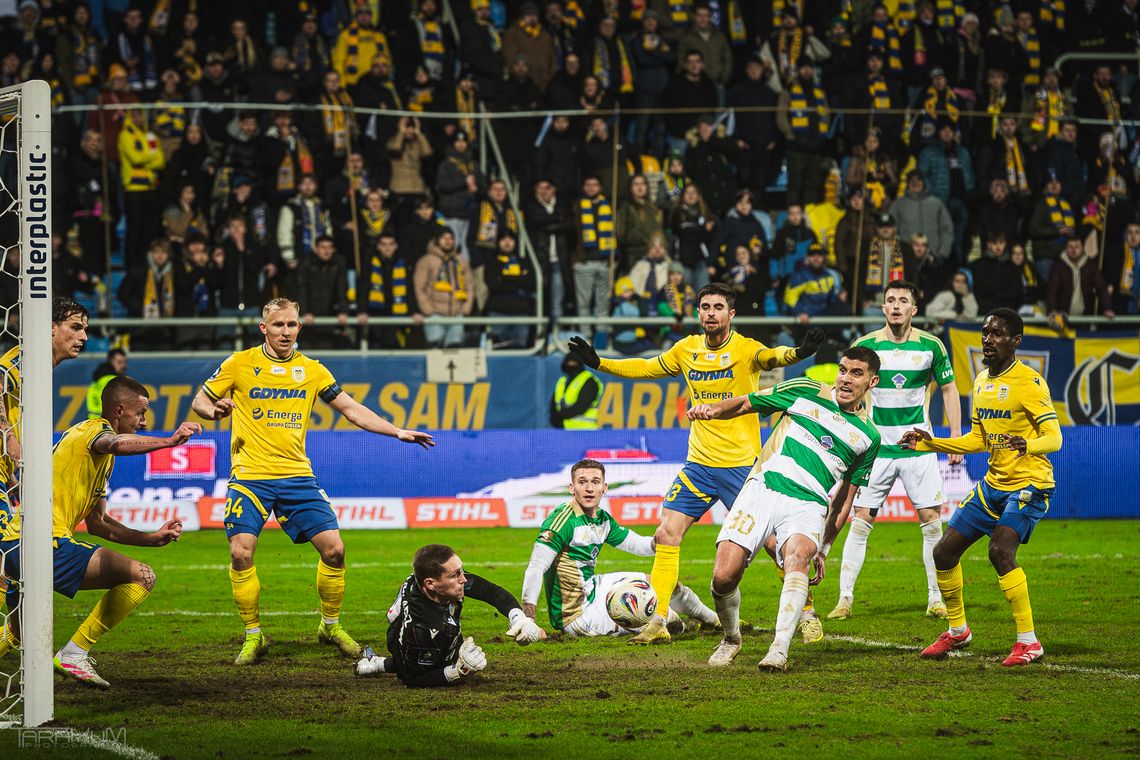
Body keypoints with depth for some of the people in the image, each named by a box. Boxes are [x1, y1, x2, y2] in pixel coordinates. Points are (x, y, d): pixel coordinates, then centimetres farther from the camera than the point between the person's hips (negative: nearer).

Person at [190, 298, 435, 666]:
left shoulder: (311, 370, 9)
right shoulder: (239, 363, 1)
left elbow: (351, 409, 13)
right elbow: (199, 402, 7)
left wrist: (398, 432, 4)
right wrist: (215, 410, -17)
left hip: (297, 476, 3)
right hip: (250, 476, -2)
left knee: (333, 549, -5)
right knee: (241, 553, -16)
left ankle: (331, 625, 17)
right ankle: (253, 636, 2)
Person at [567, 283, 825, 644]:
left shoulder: (744, 349, -10)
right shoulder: (687, 349, 6)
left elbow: (770, 356, -31)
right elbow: (647, 368, 21)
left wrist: (797, 353, -53)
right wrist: (599, 362, 16)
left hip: (742, 463, -5)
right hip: (698, 462, 5)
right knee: (666, 536, 0)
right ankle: (657, 622, 7)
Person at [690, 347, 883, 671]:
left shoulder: (868, 437, 14)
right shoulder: (805, 392, 9)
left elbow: (845, 496, 21)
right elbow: (746, 404, 14)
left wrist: (824, 547, 19)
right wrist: (713, 409, -7)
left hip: (808, 504, 0)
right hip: (762, 489, 0)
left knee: (798, 558, -35)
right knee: (724, 577, -14)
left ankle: (779, 648, -39)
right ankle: (731, 638, 17)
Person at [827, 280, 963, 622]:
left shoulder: (931, 346, -1)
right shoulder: (865, 346, -3)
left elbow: (948, 389, 9)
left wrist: (956, 438, 3)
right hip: (876, 447, 0)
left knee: (932, 520, -3)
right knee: (861, 521, -4)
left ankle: (936, 599, 6)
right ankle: (845, 599, 0)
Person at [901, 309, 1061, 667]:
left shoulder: (1028, 381, -13)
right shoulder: (981, 381, 11)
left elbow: (1054, 437, -19)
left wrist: (1029, 445, -40)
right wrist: (929, 444, 13)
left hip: (1029, 485, -8)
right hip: (992, 485, 8)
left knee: (1000, 550, -27)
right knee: (944, 552, 7)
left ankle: (1028, 641, -18)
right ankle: (957, 630, 29)